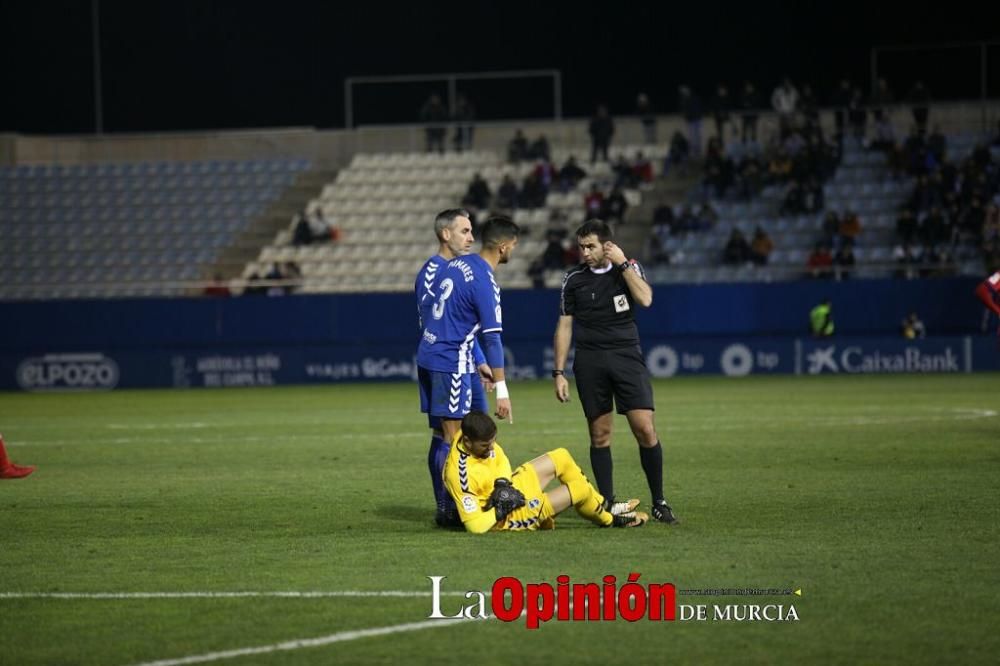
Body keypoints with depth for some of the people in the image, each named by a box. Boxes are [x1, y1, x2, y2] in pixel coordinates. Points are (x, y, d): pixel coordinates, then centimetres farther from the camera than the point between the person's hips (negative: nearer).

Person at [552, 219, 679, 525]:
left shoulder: (630, 268, 4)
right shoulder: (574, 279, 5)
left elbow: (645, 299, -14)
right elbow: (564, 326, 8)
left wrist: (622, 264, -12)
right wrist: (559, 372, 2)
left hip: (627, 355, -1)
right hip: (590, 362, 1)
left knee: (645, 429, -9)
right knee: (600, 435, 1)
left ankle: (659, 502, 2)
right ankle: (608, 504, 9)